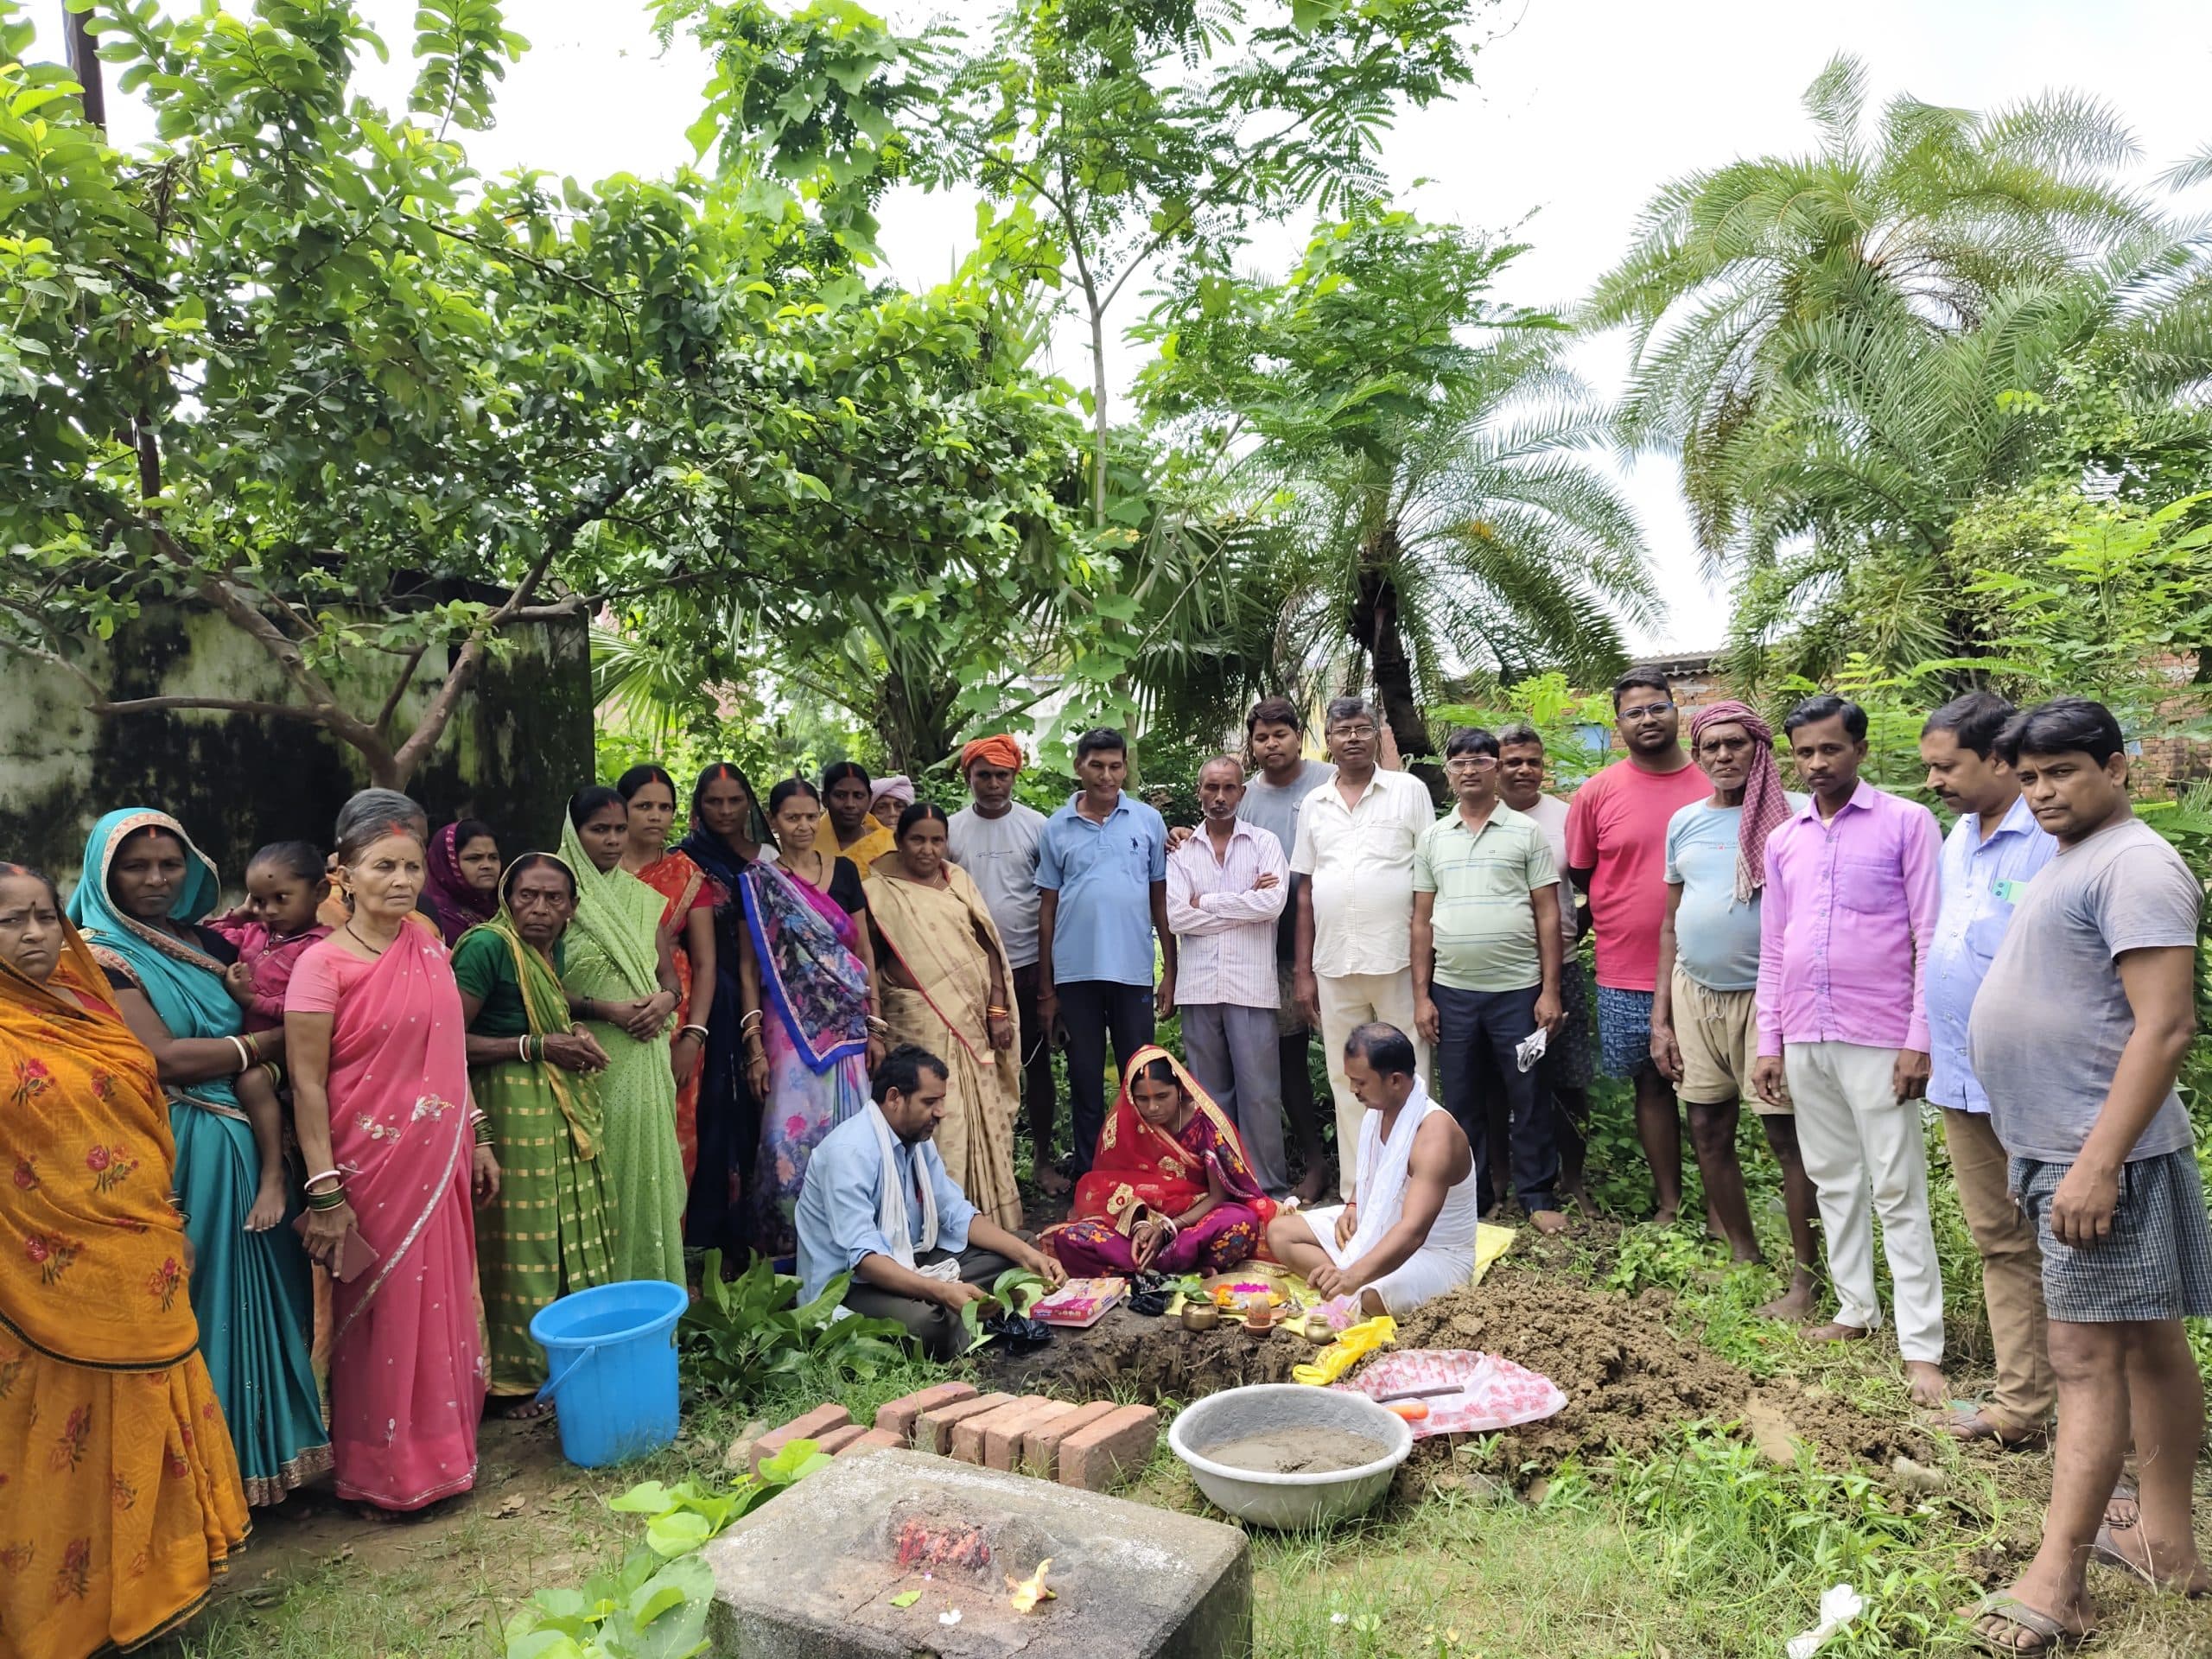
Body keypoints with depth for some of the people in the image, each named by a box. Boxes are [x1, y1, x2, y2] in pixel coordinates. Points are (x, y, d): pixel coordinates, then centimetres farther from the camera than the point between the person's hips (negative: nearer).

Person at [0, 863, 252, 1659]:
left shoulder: (90, 1003, 6)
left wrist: (169, 1226, 15)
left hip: (139, 1265, 6)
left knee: (141, 1427, 17)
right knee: (65, 1439, 8)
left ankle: (150, 1578, 33)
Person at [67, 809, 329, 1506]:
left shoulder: (210, 946, 9)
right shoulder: (100, 955, -5)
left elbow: (257, 1068, 2)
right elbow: (166, 1057, -15)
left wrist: (274, 1173, -8)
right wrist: (269, 1041, -3)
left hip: (239, 1150, 5)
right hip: (167, 1155, -5)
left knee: (253, 1298, 11)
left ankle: (261, 1453, 26)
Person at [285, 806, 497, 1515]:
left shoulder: (430, 951, 6)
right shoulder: (323, 964, -12)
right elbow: (307, 1083, -13)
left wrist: (477, 1138, 12)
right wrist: (324, 1190, -16)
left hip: (440, 1160, 6)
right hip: (373, 1165, -5)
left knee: (442, 1301, 15)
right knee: (382, 1311, 8)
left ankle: (442, 1444, 33)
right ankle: (387, 1469, 25)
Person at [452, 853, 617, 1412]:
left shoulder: (553, 948, 11)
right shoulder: (487, 945, -13)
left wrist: (573, 1033, 7)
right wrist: (537, 1046, -17)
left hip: (566, 1110, 8)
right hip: (511, 1110, -8)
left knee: (573, 1234, 11)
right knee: (521, 1242, -1)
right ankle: (516, 1376, 13)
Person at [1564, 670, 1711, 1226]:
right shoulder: (1597, 793, -1)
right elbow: (1579, 876, 8)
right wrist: (1627, 918, 5)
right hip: (1627, 973, 0)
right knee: (1651, 1083, 10)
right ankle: (1668, 1203, 23)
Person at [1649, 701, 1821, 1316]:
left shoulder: (1793, 815, -5)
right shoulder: (1685, 822, 10)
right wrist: (1659, 1018, 10)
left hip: (1767, 997, -5)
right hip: (1694, 995, 5)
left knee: (1790, 1139, 0)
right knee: (1708, 1135, 11)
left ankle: (1804, 1278, 13)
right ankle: (1744, 1256, 28)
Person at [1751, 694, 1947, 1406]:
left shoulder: (1906, 823, -4)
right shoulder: (1784, 841, 11)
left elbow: (1930, 938, -7)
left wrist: (1921, 1039, -12)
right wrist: (1769, 1041, 10)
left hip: (1878, 1039, -5)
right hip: (1805, 1040, 5)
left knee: (1897, 1192, -1)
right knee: (1834, 1181, 13)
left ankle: (1921, 1346, 5)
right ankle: (1856, 1311, 25)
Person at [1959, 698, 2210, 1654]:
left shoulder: (2134, 866, -16)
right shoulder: (2074, 862, 15)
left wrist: (2097, 1164, -26)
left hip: (2101, 1155, -10)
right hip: (2059, 1146, 10)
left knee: (2086, 1357, -6)